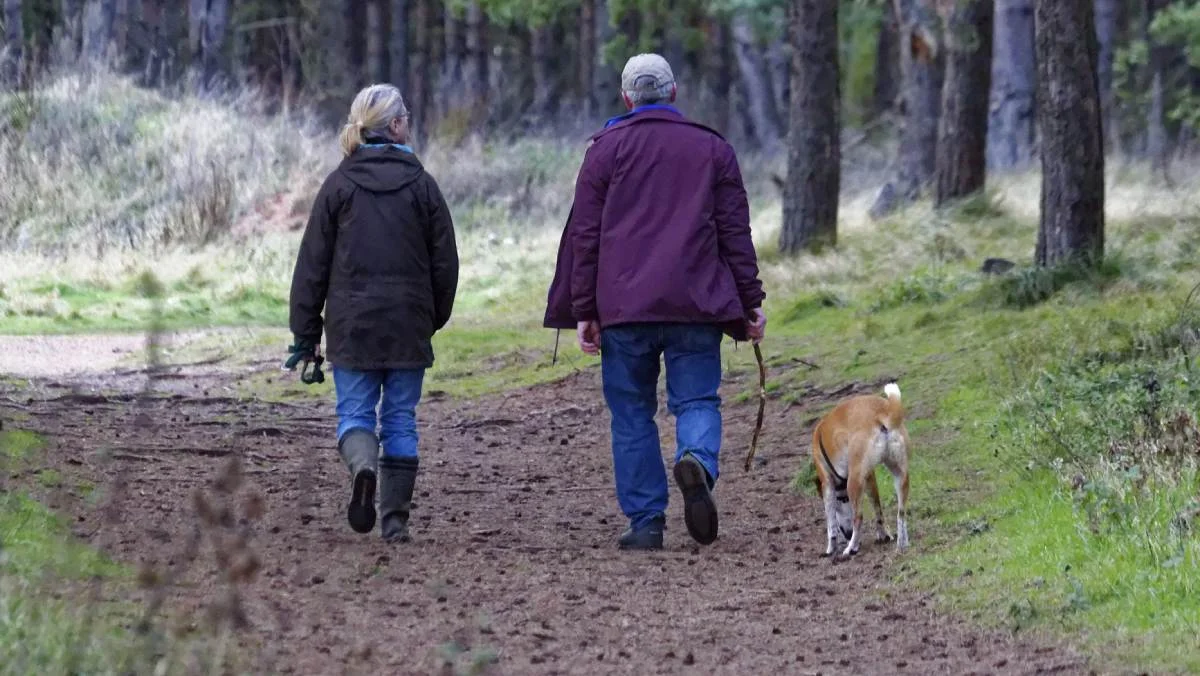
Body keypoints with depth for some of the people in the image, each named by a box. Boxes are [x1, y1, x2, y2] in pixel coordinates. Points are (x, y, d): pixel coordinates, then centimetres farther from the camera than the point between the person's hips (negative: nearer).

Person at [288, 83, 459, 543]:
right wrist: (435, 317, 16)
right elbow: (445, 261, 2)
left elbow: (313, 263, -1)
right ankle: (395, 519, 7)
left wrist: (305, 333, 4)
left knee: (354, 411, 6)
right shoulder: (421, 185, 0)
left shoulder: (339, 184, -1)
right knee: (401, 419, 8)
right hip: (408, 326, 1)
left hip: (352, 325, -1)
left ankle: (362, 465, -26)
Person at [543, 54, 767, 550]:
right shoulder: (713, 149, 10)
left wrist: (584, 312, 4)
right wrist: (750, 302, 11)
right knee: (697, 399, 4)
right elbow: (736, 233, 8)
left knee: (632, 415, 6)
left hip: (622, 305, -1)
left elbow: (585, 235, 3)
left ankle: (645, 521, 2)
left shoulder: (606, 148, 6)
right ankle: (698, 462, -27)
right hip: (696, 305, 1)